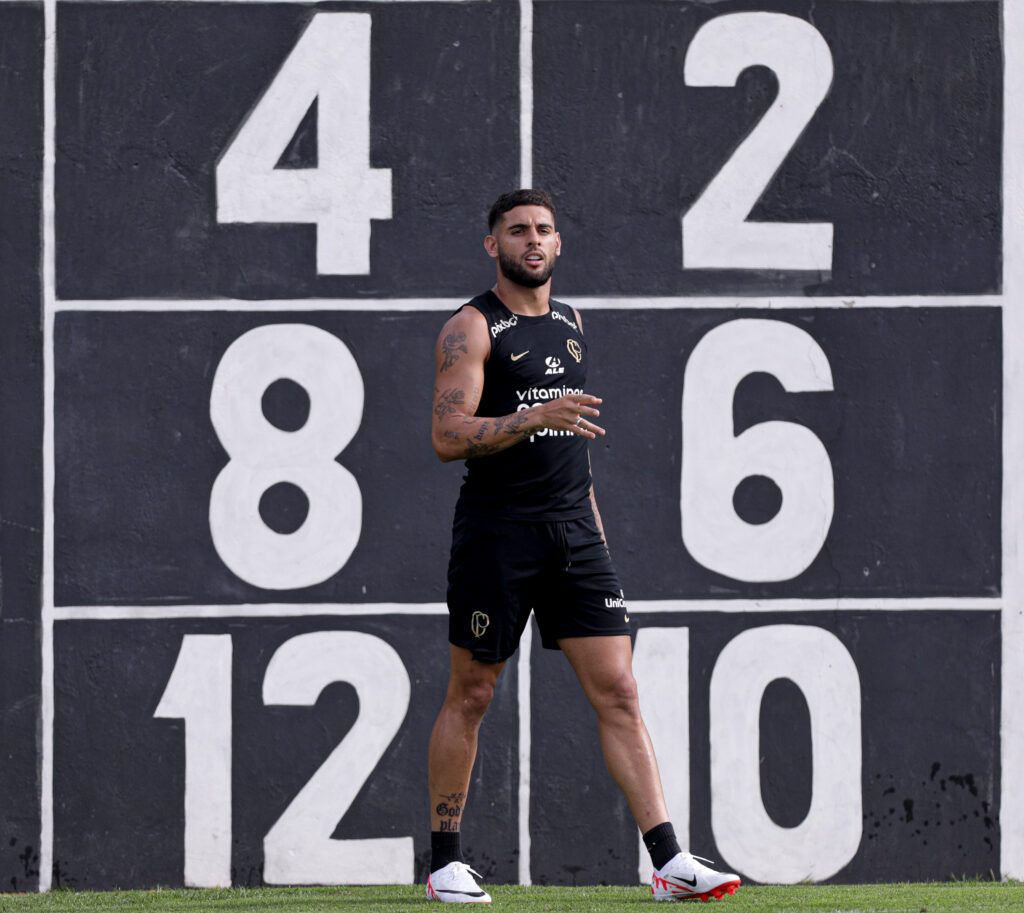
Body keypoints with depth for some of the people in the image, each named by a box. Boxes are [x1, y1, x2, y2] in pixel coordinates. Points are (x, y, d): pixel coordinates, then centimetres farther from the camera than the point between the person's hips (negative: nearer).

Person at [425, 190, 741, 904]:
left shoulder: (570, 324, 17)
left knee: (618, 693, -3)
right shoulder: (473, 328, -4)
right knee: (471, 696, 2)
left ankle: (669, 864, -9)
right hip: (497, 529, -5)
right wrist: (539, 415, -25)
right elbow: (448, 437, -15)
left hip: (573, 529, 5)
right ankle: (446, 862, 13)